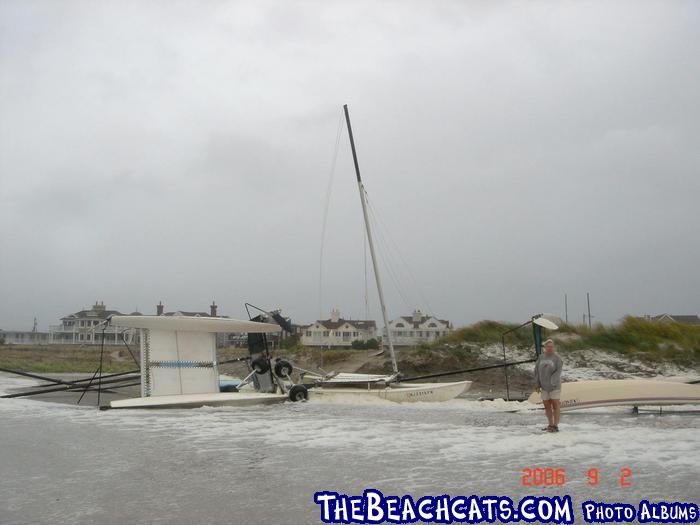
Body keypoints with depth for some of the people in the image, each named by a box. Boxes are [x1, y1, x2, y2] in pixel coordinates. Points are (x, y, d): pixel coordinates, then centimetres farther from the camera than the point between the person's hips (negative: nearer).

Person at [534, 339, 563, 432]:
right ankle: (550, 425, 19)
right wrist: (538, 385, 1)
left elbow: (558, 372, -16)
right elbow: (537, 370, 5)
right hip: (544, 386, 5)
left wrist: (552, 383, -23)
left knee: (555, 406, -3)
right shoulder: (541, 357, 3)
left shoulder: (557, 357, -10)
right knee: (547, 406, 9)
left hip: (554, 386, -5)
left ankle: (555, 426, 1)